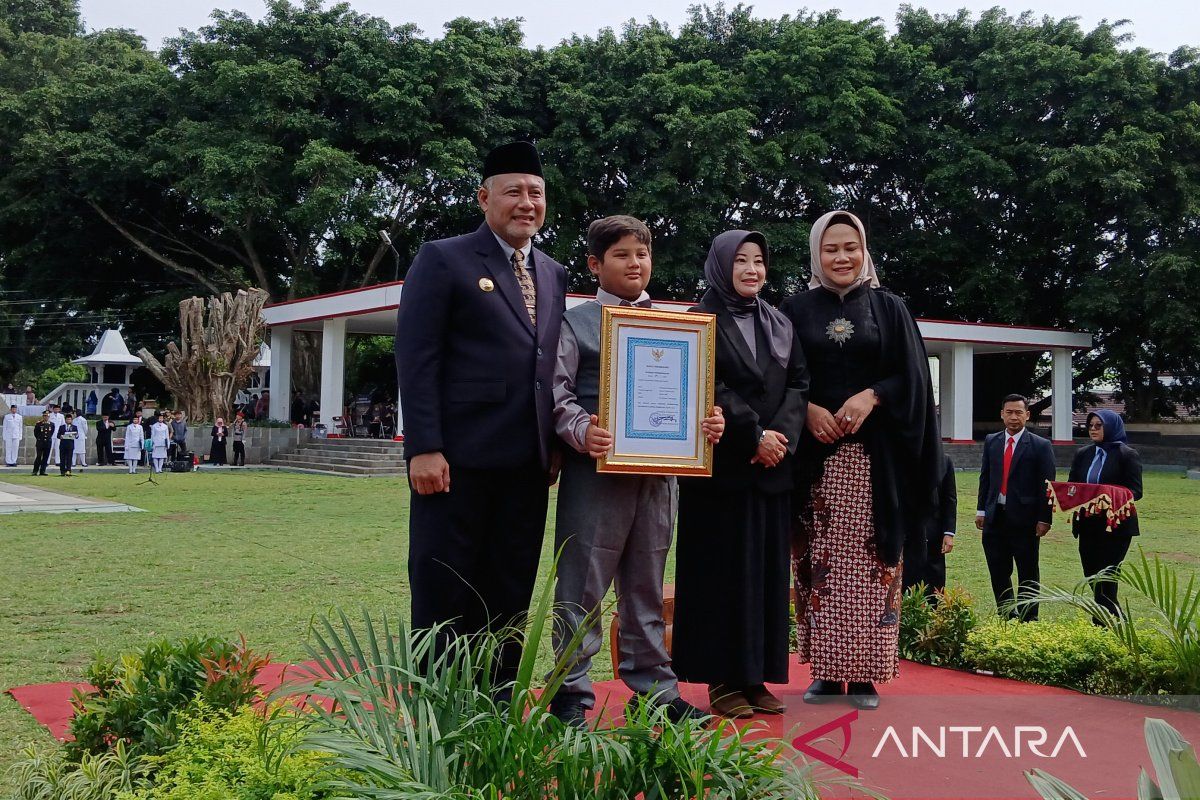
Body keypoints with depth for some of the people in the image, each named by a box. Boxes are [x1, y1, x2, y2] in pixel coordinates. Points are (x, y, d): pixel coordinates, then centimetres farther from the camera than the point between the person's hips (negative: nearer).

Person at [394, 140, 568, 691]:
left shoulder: (553, 274, 17)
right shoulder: (443, 260, -1)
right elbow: (416, 358, -8)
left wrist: (554, 445, 10)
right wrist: (424, 448, -15)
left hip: (528, 461, 6)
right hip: (460, 458, -6)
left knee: (510, 595, 9)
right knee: (443, 593, 2)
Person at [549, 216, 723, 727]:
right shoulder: (576, 322, 2)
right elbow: (558, 395, -4)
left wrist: (709, 422, -4)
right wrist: (581, 431, -22)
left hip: (658, 472, 4)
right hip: (595, 470, -4)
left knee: (646, 584, 13)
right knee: (582, 586, -1)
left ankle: (653, 687, 22)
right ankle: (571, 693, 8)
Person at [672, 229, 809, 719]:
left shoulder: (780, 325, 16)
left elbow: (798, 384, 7)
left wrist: (783, 435, -9)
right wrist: (754, 435, -15)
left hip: (772, 466, 5)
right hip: (721, 467, -5)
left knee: (767, 569, 5)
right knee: (723, 572, -3)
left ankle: (756, 676, 12)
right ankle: (722, 679, 3)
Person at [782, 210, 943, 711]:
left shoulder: (888, 308, 9)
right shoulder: (797, 310, 10)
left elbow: (910, 378, 4)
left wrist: (870, 397, -13)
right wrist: (807, 409, -11)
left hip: (874, 456, 0)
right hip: (815, 454, 1)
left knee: (869, 559, -3)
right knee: (820, 560, -1)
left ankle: (865, 673, 2)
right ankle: (826, 670, 6)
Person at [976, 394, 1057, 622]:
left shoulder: (1040, 446, -3)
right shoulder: (991, 441, 9)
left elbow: (1047, 485, -6)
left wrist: (1044, 519, -10)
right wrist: (981, 510, 8)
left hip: (1024, 519, -4)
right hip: (995, 517, 4)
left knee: (1028, 574, 4)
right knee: (998, 572, 10)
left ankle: (1028, 620, 12)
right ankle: (1005, 618, 22)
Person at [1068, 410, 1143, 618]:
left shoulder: (1128, 455, -4)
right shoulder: (1082, 454, 13)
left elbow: (1135, 491, -9)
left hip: (1115, 526, -6)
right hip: (1087, 526, 6)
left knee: (1104, 584, -9)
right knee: (1093, 582, 8)